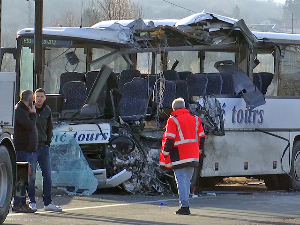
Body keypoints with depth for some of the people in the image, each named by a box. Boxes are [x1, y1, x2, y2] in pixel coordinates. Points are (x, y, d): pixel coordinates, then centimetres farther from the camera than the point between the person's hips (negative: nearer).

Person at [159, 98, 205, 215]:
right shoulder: (195, 119, 12)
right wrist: (198, 152, 25)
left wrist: (165, 154, -4)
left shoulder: (173, 120, -6)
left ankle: (184, 206, -10)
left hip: (179, 157, -6)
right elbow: (201, 137, 15)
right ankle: (185, 205, 19)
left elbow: (169, 140, -12)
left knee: (181, 181, -4)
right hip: (193, 157, 6)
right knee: (187, 181, 15)